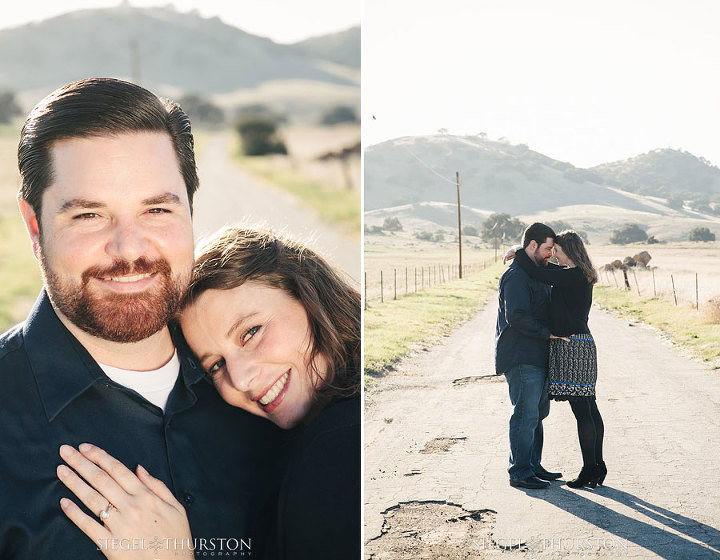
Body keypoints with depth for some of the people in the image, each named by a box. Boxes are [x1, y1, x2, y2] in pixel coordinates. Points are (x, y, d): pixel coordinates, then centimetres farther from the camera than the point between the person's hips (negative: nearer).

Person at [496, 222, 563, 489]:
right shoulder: (516, 276, -15)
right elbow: (517, 317, -24)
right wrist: (548, 334, -21)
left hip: (536, 357, 10)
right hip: (520, 359, -10)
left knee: (538, 411, 16)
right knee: (526, 414, -8)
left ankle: (533, 465, 26)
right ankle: (519, 473, -2)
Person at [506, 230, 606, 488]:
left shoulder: (572, 275, -15)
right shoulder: (581, 275, 14)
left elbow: (537, 273, -17)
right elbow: (548, 269, 27)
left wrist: (519, 253, -1)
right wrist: (521, 255, 15)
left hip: (572, 346, -10)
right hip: (582, 343, 10)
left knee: (582, 411, -5)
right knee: (589, 408, 12)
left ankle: (590, 469, -1)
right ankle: (598, 466, 17)